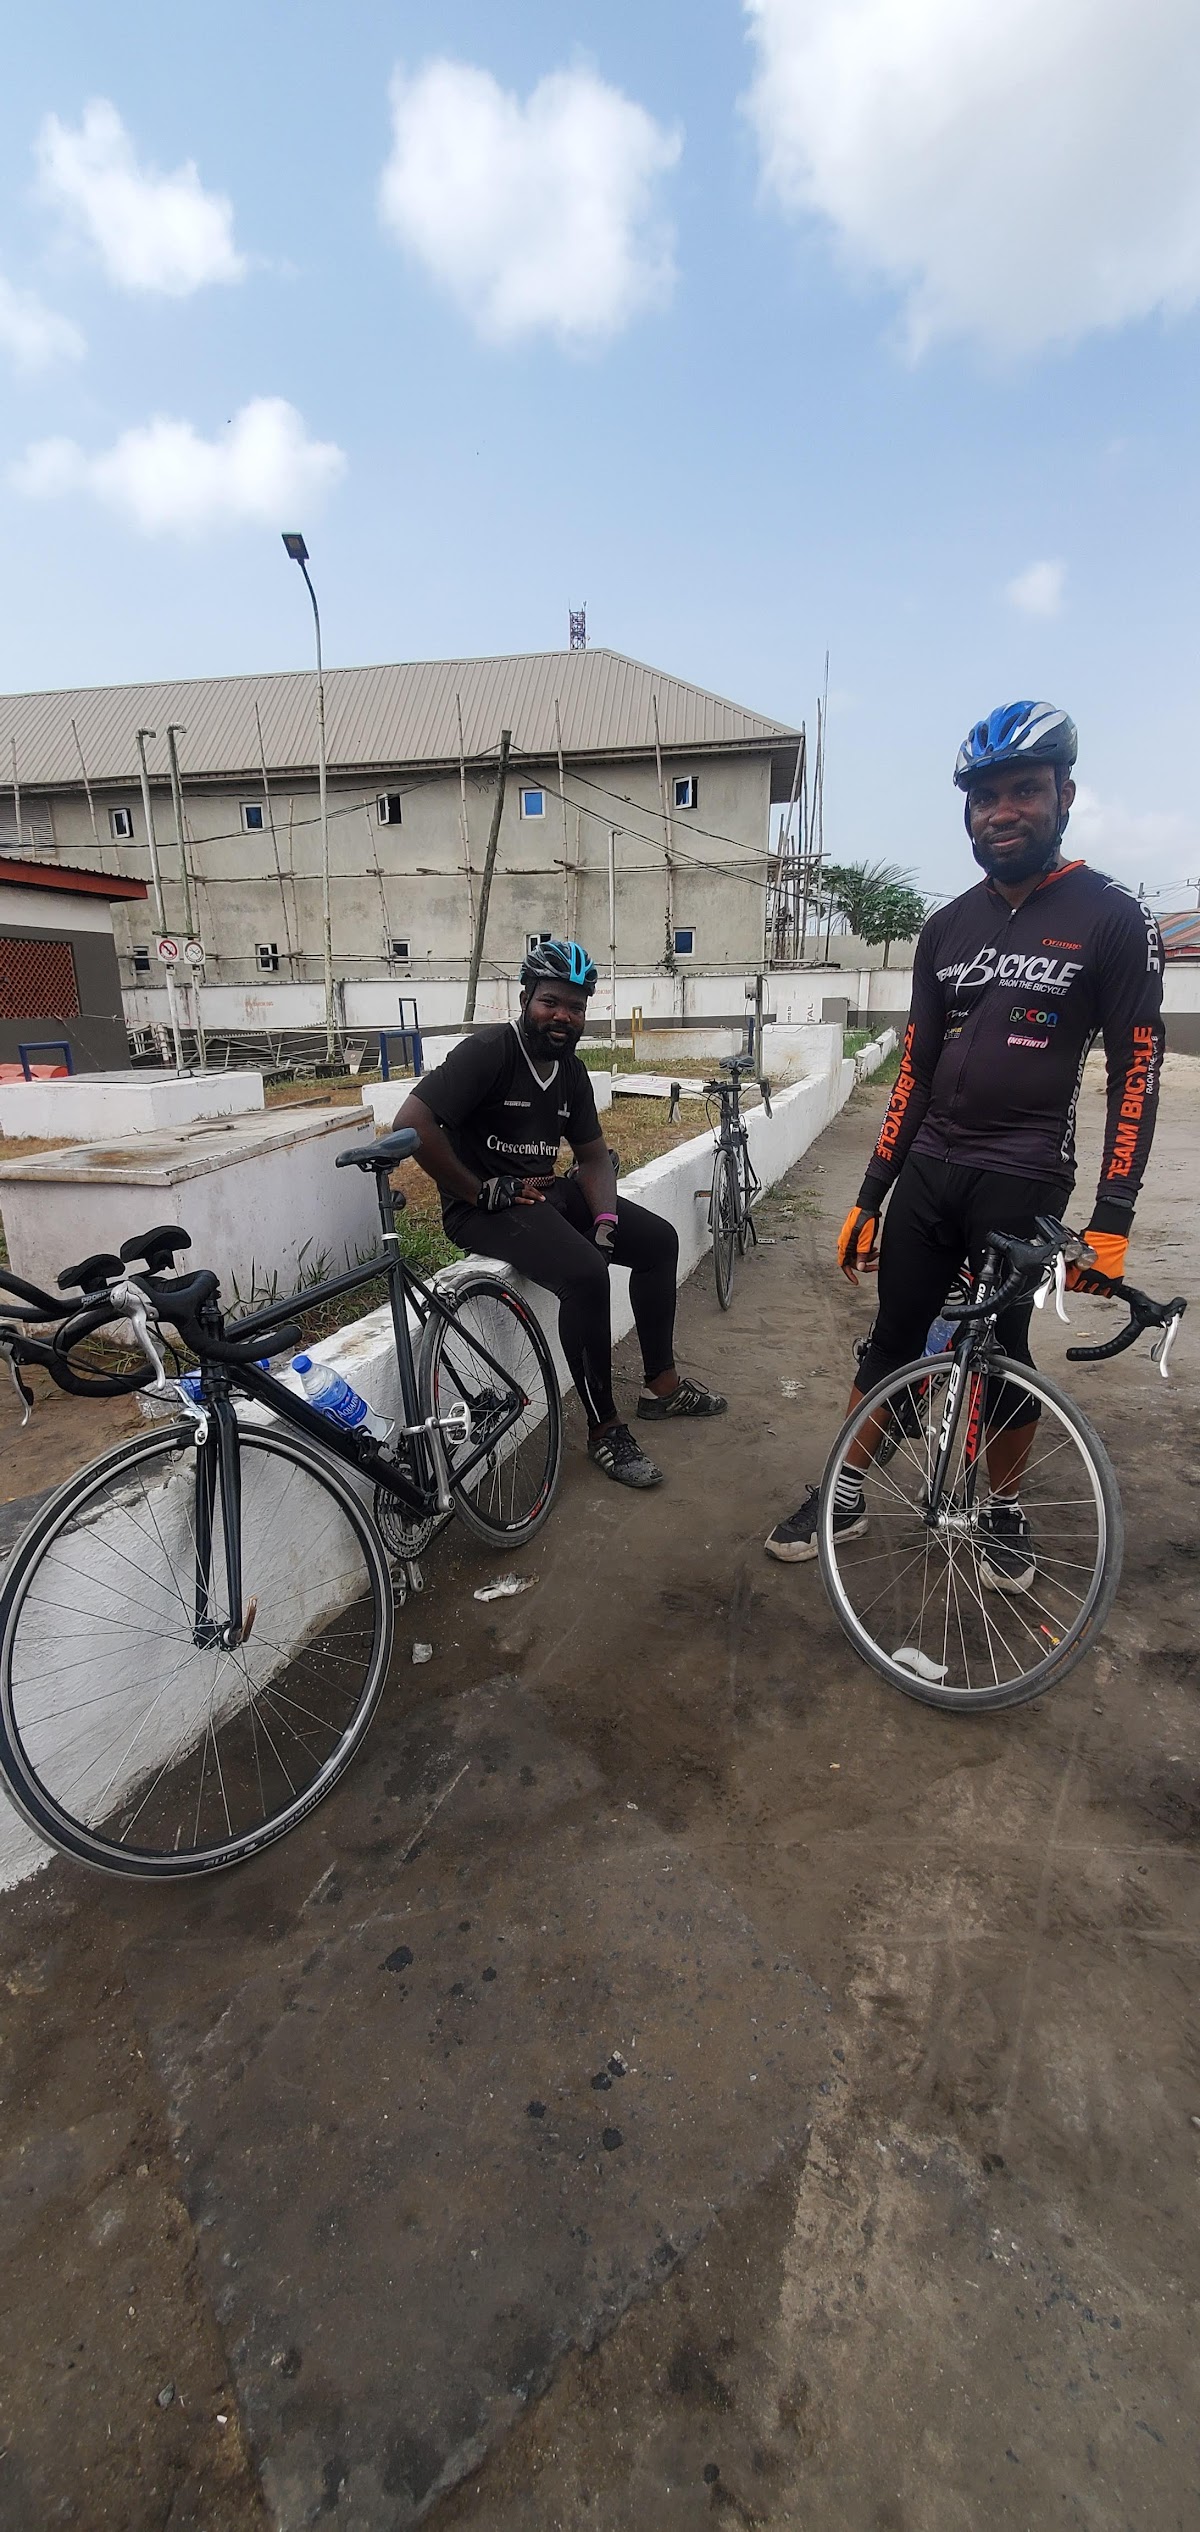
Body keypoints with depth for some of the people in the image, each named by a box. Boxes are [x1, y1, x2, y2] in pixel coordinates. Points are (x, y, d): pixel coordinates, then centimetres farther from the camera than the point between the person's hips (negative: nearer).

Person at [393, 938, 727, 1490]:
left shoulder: (570, 1070, 8)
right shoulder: (490, 1050, -16)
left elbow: (593, 1156, 12)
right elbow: (413, 1121, -26)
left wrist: (606, 1222, -7)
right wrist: (481, 1191, -20)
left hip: (546, 1192, 9)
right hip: (486, 1207, -9)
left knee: (658, 1238, 5)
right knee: (585, 1273, -31)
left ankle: (662, 1384, 17)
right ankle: (603, 1429, -14)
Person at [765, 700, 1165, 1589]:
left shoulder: (1113, 917, -4)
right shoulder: (947, 927, 8)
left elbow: (1136, 1071, -6)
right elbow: (917, 1069, 9)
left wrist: (1111, 1221, -14)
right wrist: (868, 1197, 6)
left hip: (1023, 1180, -3)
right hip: (929, 1170, 4)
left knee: (1002, 1352, 6)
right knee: (892, 1342, 9)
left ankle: (1005, 1510, 29)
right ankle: (845, 1496, 23)